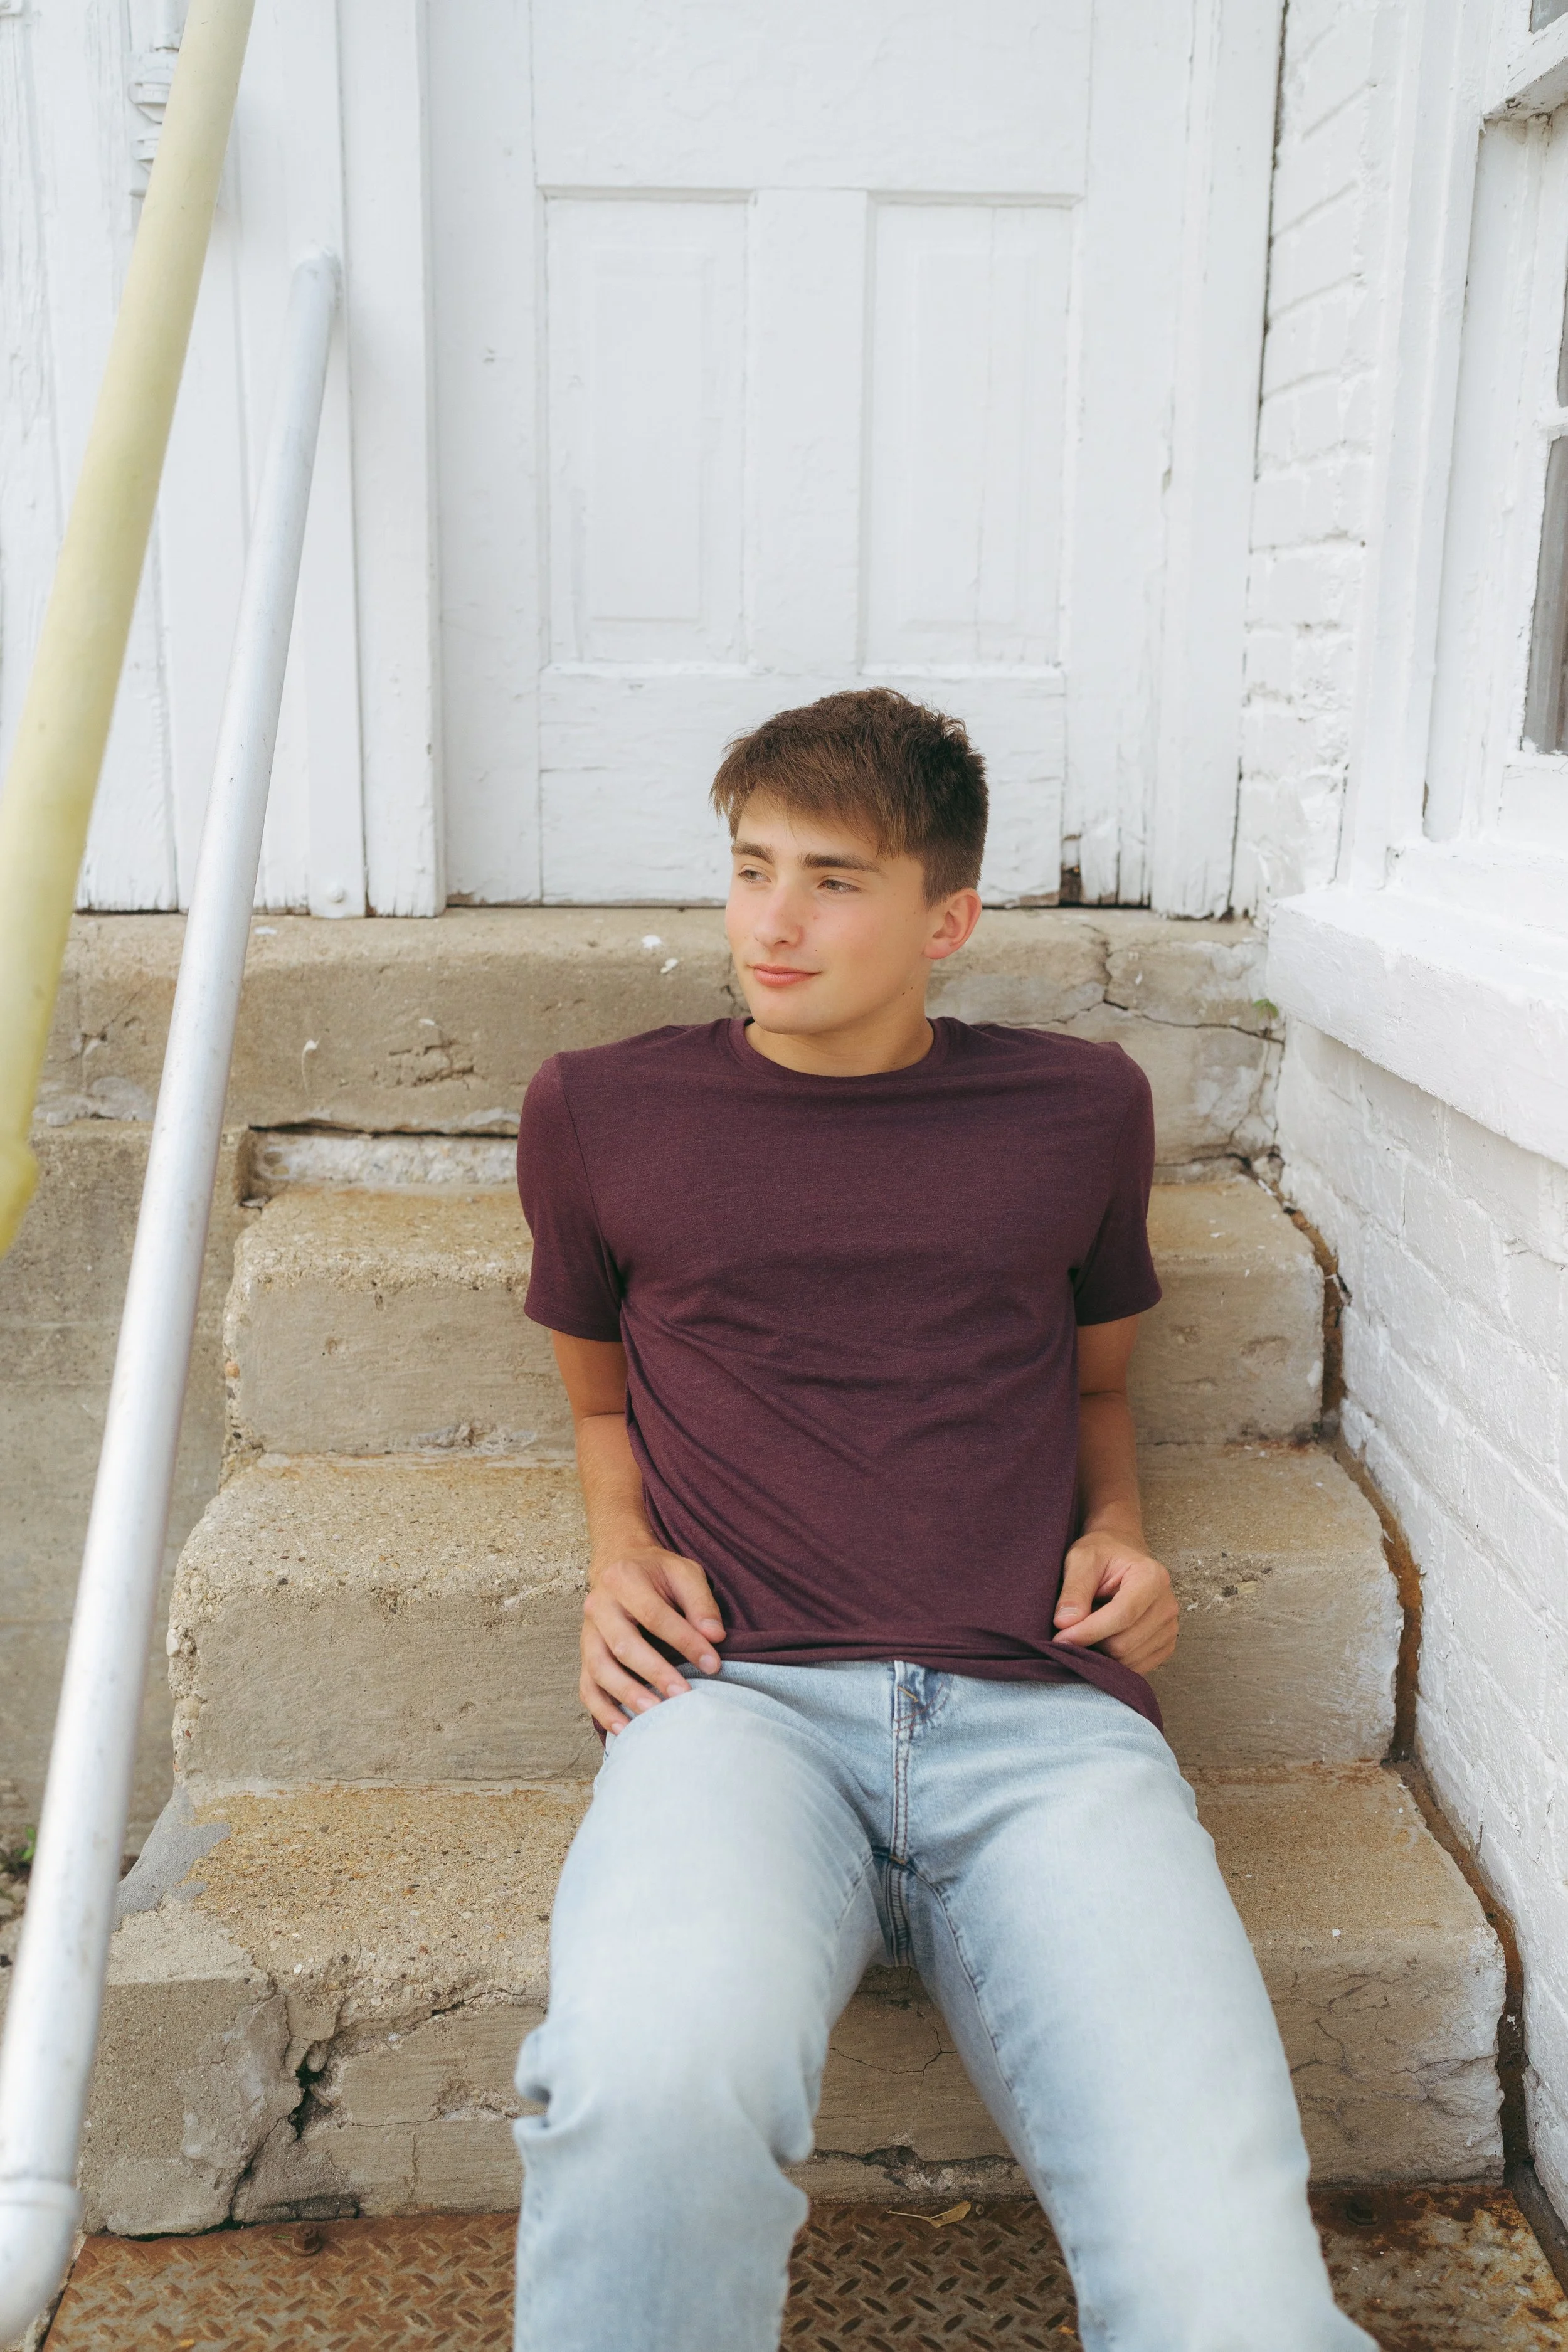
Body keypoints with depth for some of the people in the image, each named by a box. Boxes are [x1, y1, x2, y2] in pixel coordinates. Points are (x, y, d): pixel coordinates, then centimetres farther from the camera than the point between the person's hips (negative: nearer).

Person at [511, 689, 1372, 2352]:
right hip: (738, 1697, 0)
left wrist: (1116, 1529, 10)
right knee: (658, 2087, -35)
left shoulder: (1076, 1108, 16)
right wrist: (618, 1554, 7)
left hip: (1041, 1713, 1)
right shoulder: (601, 1113, 14)